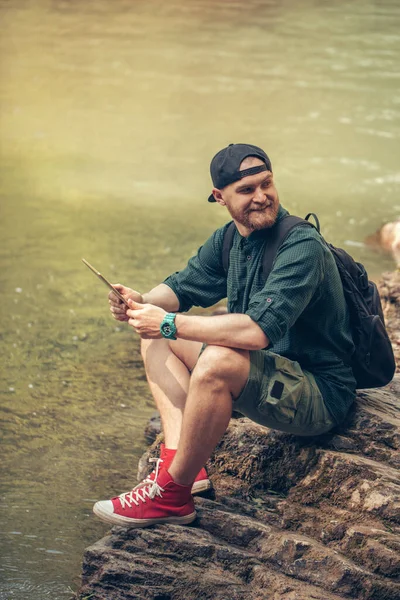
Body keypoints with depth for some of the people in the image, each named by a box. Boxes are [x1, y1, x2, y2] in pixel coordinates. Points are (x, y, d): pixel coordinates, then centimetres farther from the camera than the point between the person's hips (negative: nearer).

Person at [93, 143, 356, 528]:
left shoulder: (302, 247, -22)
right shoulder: (229, 240, 4)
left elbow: (259, 330, -34)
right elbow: (181, 288, 15)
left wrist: (170, 323, -28)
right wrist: (143, 303, -9)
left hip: (321, 395, -9)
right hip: (270, 378, 9)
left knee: (218, 360, -36)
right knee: (155, 335, 9)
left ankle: (171, 492, -20)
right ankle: (178, 458, -8)